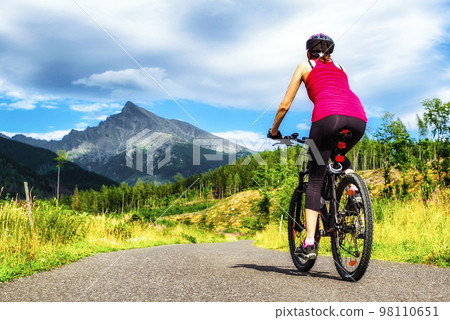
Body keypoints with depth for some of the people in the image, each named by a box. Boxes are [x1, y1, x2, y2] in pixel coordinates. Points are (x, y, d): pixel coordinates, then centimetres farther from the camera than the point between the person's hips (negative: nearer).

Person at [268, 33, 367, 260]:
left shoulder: (305, 66, 25)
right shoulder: (340, 68, 36)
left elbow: (285, 106, 22)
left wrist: (274, 131, 37)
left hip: (328, 116, -4)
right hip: (358, 118, 4)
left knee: (315, 180, 6)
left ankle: (309, 242, -3)